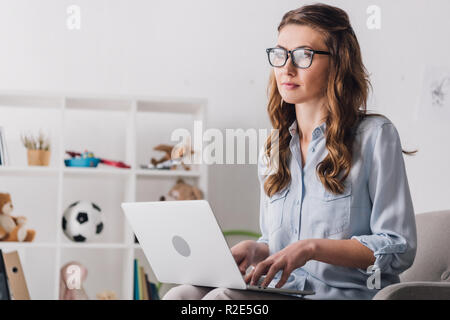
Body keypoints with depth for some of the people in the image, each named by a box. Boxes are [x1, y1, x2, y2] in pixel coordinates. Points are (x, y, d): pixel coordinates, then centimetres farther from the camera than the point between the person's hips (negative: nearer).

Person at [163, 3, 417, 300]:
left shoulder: (375, 134, -3)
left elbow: (399, 248, -7)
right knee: (181, 295, -21)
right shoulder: (273, 150, 16)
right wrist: (254, 249, -1)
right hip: (283, 291, 6)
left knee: (223, 298, -29)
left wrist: (310, 248, -16)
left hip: (346, 293, -5)